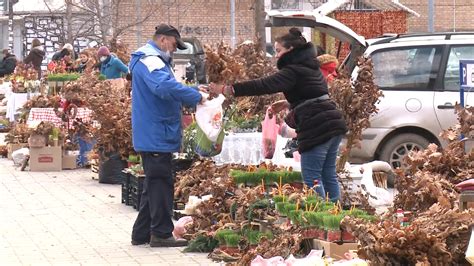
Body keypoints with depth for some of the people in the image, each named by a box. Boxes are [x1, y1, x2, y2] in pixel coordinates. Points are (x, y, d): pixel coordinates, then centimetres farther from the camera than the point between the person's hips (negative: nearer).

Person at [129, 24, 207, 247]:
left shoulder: (153, 60, 19)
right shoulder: (150, 61, -16)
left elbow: (167, 87, 28)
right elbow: (166, 87, -34)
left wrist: (193, 90, 13)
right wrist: (195, 96, -26)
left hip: (152, 135, 11)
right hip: (156, 135, -11)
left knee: (155, 184, 16)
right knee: (161, 184, -5)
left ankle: (142, 233, 21)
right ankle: (161, 234, 1)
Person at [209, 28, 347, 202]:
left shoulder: (293, 70, -11)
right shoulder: (309, 66, 18)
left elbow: (264, 85, -22)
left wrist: (228, 90, -23)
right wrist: (289, 104, 17)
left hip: (316, 128, -10)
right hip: (333, 124, 10)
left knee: (312, 178, -5)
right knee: (329, 175, 13)